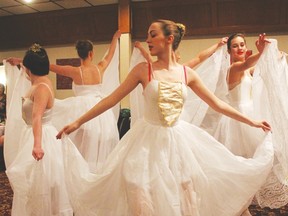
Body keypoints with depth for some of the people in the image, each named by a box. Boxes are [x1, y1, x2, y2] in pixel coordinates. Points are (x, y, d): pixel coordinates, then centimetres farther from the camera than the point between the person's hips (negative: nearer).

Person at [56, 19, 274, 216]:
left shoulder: (187, 73, 0)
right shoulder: (143, 70, -6)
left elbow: (216, 103, 7)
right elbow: (112, 99, -5)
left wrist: (252, 122, 10)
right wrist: (78, 122, -7)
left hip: (179, 139, 2)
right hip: (149, 139, -2)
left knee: (187, 194, 10)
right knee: (141, 193, -1)